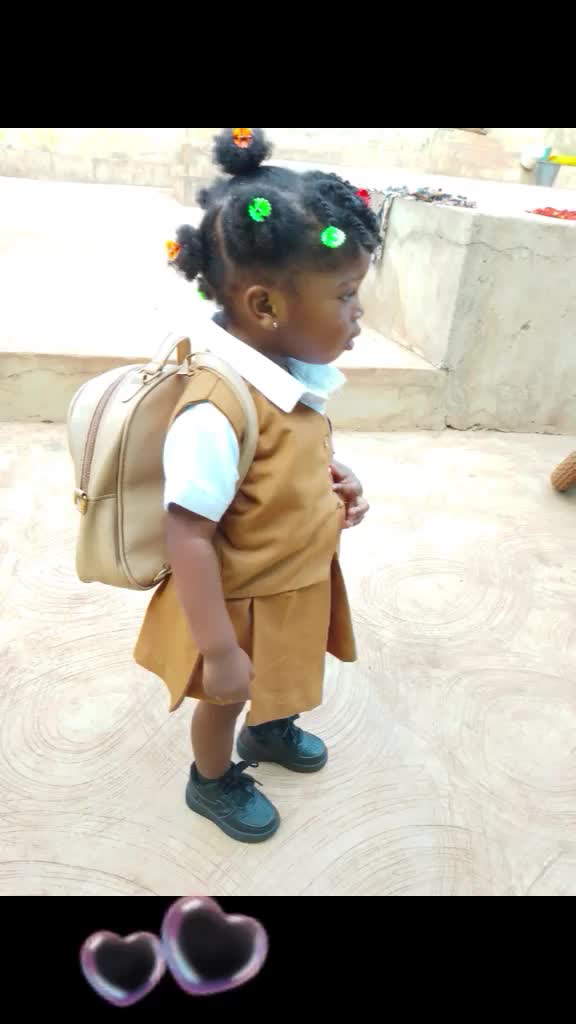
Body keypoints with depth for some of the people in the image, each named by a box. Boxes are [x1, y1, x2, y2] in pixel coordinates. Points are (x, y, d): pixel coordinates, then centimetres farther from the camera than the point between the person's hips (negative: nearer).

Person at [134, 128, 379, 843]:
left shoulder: (293, 372, -9)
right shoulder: (218, 409, -36)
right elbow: (188, 536, -31)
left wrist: (335, 482, -6)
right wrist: (218, 650, -25)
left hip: (299, 583, 8)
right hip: (245, 600, -7)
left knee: (282, 678, 32)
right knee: (226, 697, 21)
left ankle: (269, 731, 63)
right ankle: (213, 782, 51)